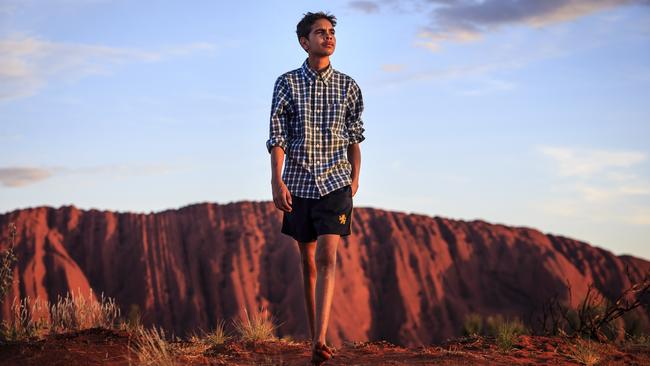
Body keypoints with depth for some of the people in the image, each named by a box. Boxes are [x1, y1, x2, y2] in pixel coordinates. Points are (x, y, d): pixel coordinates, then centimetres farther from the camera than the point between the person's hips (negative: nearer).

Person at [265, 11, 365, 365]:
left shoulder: (347, 85, 5)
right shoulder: (287, 83, 1)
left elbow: (354, 136, 13)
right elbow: (277, 136, -2)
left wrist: (355, 177, 12)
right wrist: (277, 181, -10)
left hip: (335, 182, -1)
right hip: (299, 182, 1)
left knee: (326, 257, -15)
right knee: (308, 261, 8)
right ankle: (314, 335, 19)